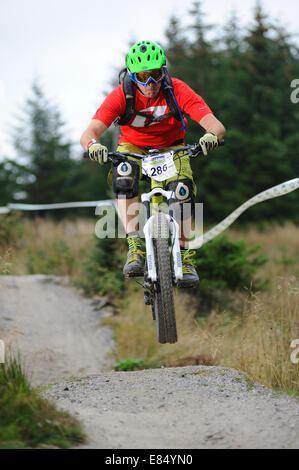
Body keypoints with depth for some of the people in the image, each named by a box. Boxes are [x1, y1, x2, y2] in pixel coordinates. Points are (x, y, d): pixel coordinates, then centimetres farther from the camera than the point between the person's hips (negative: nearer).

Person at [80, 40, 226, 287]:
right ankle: (135, 248, -34)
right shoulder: (122, 95, -23)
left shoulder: (177, 91, -24)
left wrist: (211, 135, -57)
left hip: (171, 148, 0)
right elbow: (89, 133, -32)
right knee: (124, 174, -35)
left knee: (182, 190, -29)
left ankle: (185, 258, -12)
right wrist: (93, 145, -56)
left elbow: (215, 125, -33)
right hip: (133, 147, 0)